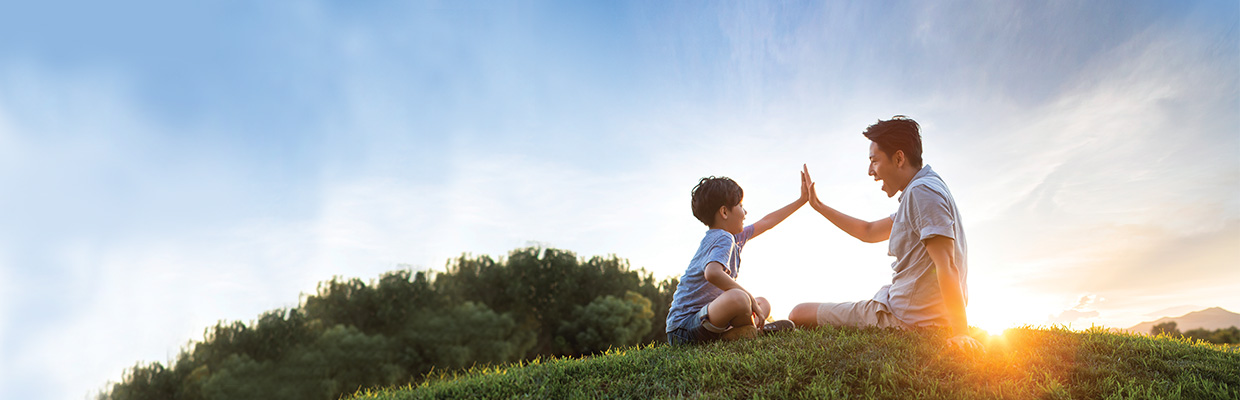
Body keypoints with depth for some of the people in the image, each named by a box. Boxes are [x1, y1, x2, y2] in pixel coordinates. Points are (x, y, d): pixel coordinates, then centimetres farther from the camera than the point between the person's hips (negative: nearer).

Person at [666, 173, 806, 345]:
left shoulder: (734, 237, 15)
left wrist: (801, 201, 34)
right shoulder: (723, 239, -16)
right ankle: (748, 332, -8)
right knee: (738, 298, -37)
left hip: (704, 316, 11)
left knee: (764, 304, 22)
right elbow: (712, 273, -36)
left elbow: (765, 223, 29)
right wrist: (750, 299, -28)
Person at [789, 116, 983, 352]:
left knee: (798, 315, -2)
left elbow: (947, 267, -27)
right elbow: (869, 232, 25)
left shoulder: (922, 191, -19)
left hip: (905, 320, -11)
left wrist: (961, 333, -31)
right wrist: (818, 205, 27)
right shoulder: (921, 191, 15)